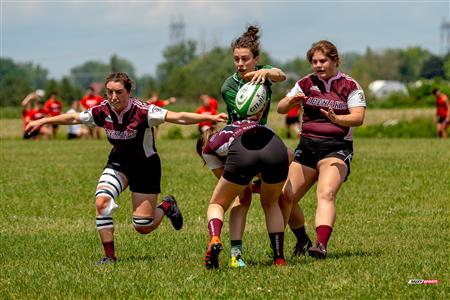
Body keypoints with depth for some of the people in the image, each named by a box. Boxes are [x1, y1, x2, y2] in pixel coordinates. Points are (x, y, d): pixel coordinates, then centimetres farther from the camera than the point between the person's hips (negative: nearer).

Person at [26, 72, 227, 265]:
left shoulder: (142, 111, -27)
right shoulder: (102, 111, -13)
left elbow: (178, 117, -33)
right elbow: (72, 118, 3)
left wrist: (211, 117, -43)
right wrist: (42, 122, 7)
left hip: (145, 164, -4)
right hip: (119, 162, 4)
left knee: (142, 227, -4)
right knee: (102, 202, -23)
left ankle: (167, 206, 30)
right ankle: (109, 255, -9)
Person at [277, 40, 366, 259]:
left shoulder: (349, 86, -1)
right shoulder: (306, 83, 9)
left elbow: (358, 117, -14)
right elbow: (280, 108, 4)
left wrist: (336, 119, -33)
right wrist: (290, 101, -19)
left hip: (336, 148, -5)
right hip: (307, 147, 5)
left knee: (326, 194, -28)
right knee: (285, 197, -3)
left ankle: (321, 245, -43)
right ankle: (302, 241, 19)